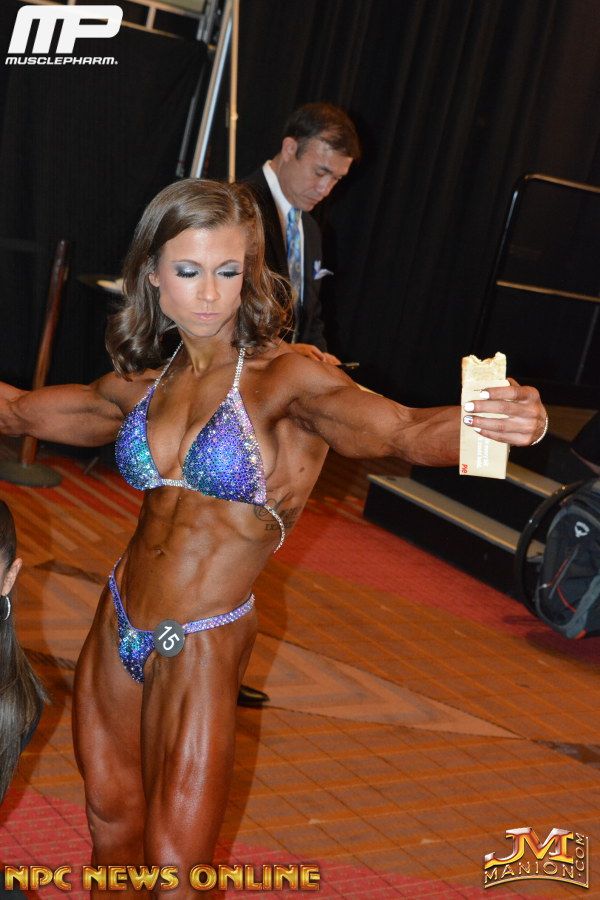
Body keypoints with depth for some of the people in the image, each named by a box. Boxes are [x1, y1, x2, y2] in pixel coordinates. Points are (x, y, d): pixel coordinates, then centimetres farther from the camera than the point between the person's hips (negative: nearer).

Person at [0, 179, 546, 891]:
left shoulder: (283, 379, -15)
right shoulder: (144, 384, 3)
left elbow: (404, 431, -30)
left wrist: (505, 422, -50)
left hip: (200, 649, -5)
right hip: (117, 627, 5)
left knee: (176, 867, 1)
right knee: (110, 824, 18)